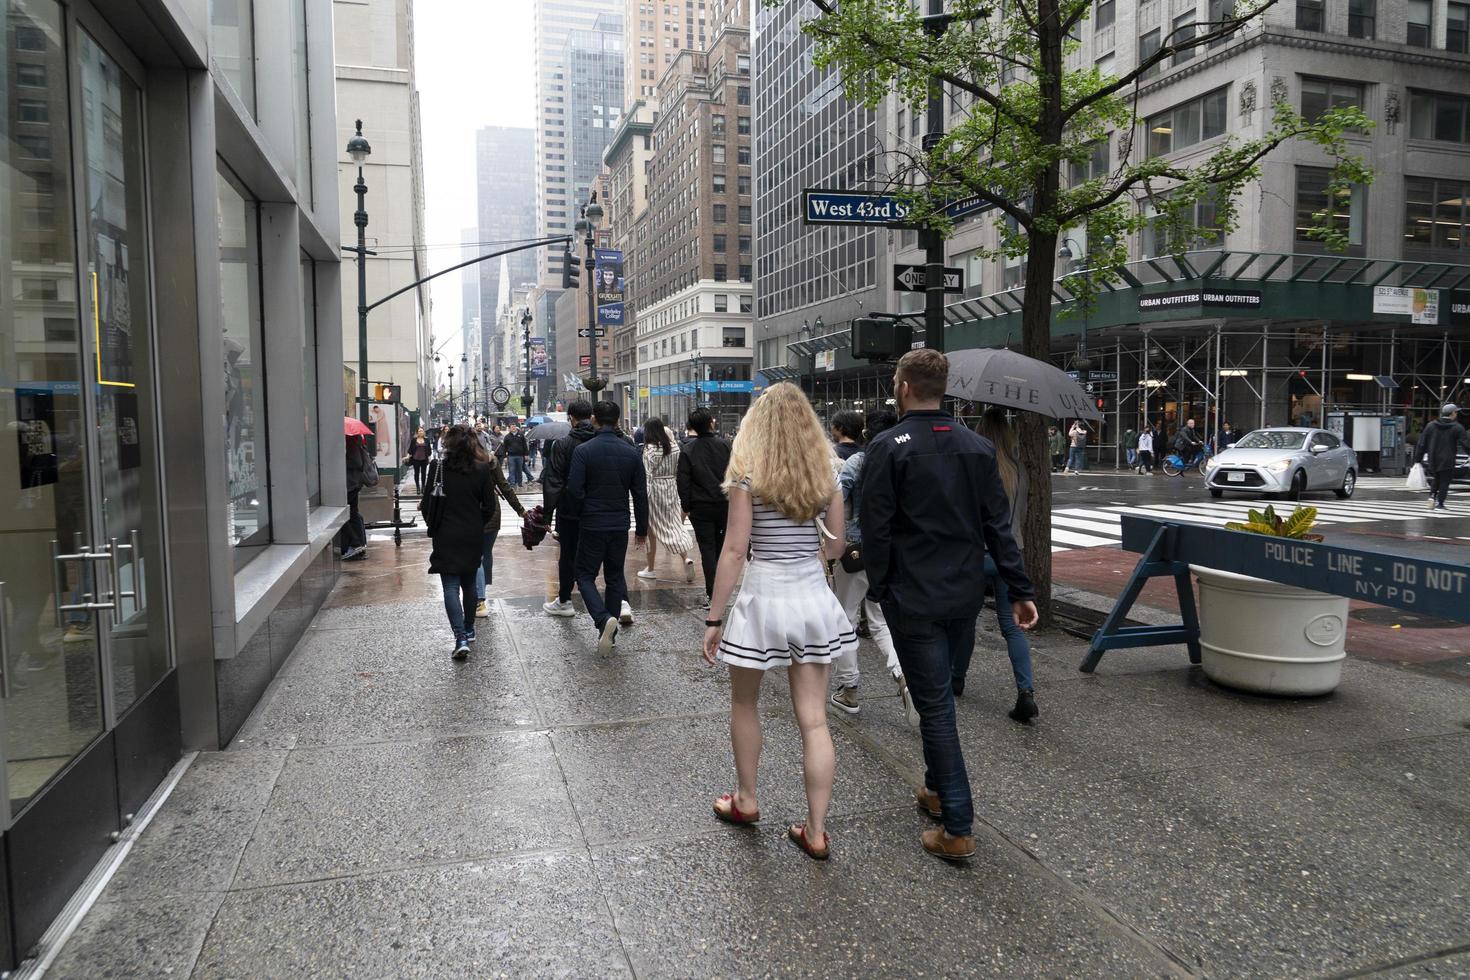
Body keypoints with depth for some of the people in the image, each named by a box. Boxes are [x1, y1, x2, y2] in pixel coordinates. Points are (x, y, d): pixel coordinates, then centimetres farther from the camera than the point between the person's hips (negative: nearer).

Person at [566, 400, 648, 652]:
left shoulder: (583, 450, -11)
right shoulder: (631, 452, 0)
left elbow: (574, 490, -15)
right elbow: (640, 494, 2)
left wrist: (584, 512, 5)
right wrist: (642, 528, 11)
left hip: (592, 525, -3)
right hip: (620, 525, 3)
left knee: (585, 575, 8)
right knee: (614, 576, 14)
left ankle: (604, 619, -16)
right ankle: (610, 632, 16)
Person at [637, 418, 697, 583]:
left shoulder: (650, 449, -14)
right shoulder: (674, 446, 3)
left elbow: (648, 476, -17)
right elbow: (679, 470, 7)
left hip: (654, 491, -5)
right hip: (672, 490, 5)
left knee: (650, 531, 7)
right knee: (675, 525, 10)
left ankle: (650, 569, 15)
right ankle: (686, 558, -11)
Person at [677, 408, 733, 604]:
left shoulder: (688, 450, -8)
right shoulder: (724, 445, -4)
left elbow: (683, 482, -6)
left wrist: (686, 506, 3)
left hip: (701, 507, -2)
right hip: (724, 504, 2)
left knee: (707, 548, 2)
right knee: (721, 545, 15)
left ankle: (712, 592, -2)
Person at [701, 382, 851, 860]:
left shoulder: (748, 476, -10)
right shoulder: (827, 477, 2)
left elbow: (734, 551, -12)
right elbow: (834, 547, 9)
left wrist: (714, 619, -7)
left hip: (763, 599, -3)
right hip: (814, 600, 4)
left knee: (744, 704, 20)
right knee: (814, 720, 7)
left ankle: (746, 800, 34)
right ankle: (816, 831, 12)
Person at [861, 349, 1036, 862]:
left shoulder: (887, 447, -11)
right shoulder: (978, 446, 4)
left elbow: (876, 528, -12)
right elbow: (998, 525, 4)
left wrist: (878, 588, 0)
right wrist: (1021, 590, 6)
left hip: (913, 599, -5)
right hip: (965, 596, 6)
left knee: (935, 705, -1)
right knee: (942, 693, 22)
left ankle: (957, 829, 3)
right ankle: (937, 789, 37)